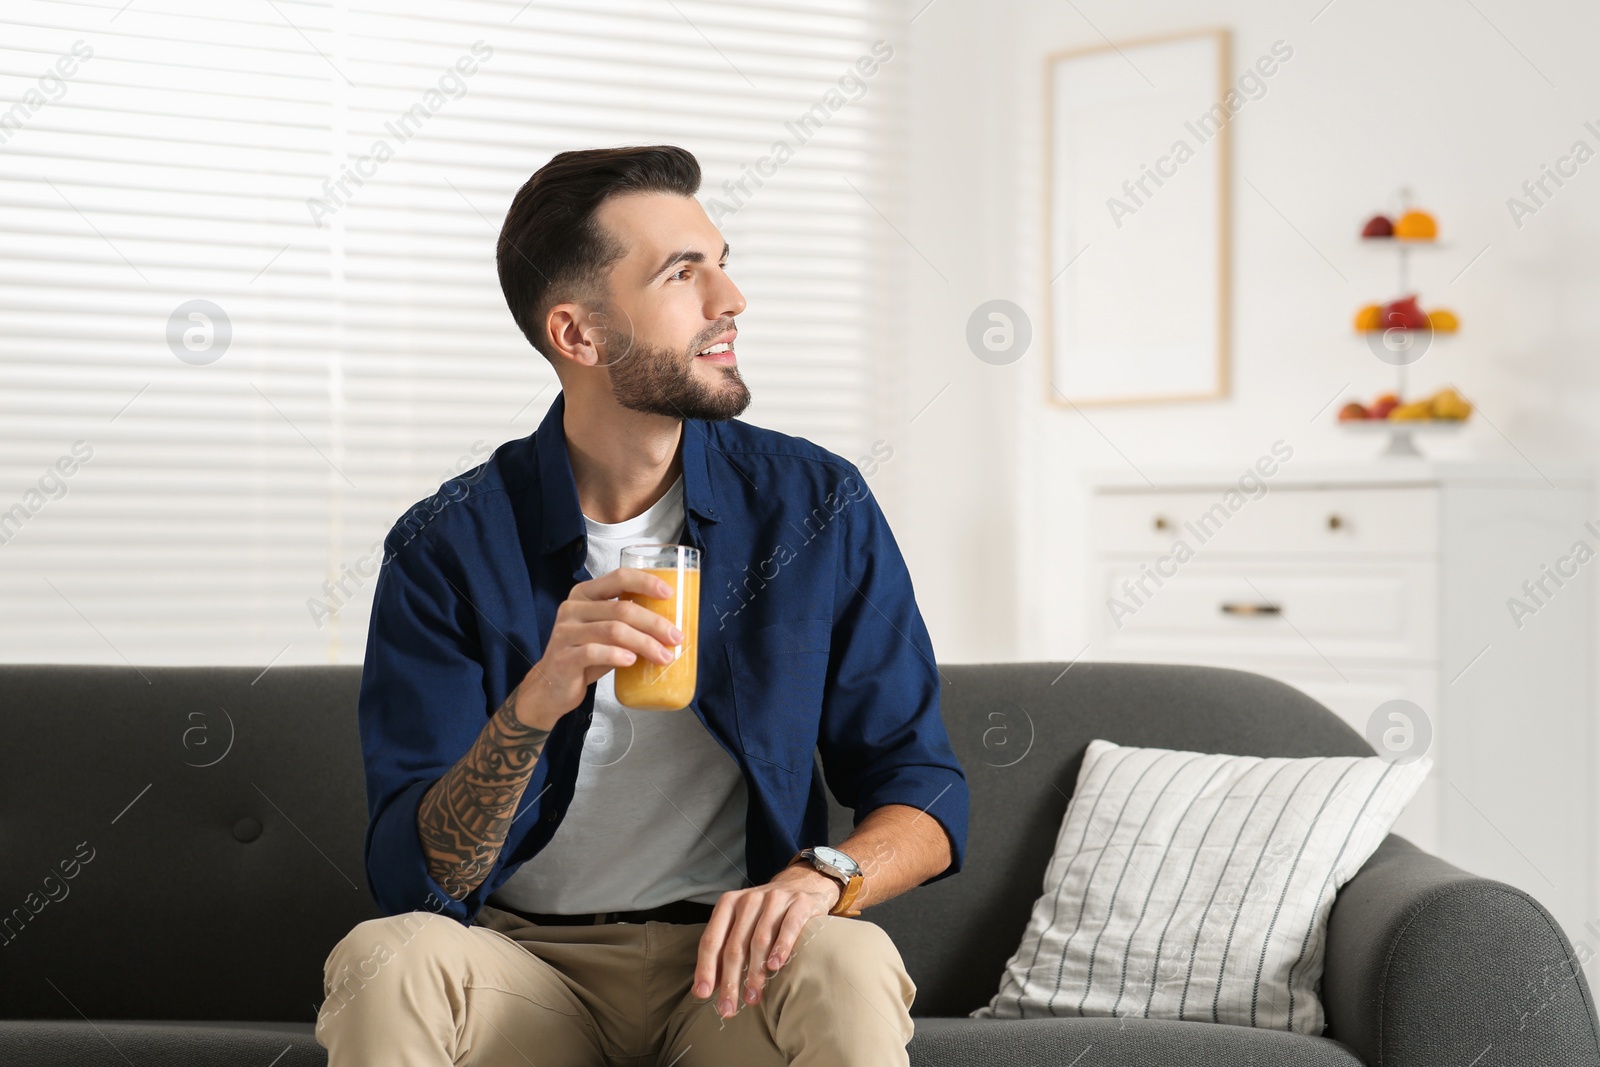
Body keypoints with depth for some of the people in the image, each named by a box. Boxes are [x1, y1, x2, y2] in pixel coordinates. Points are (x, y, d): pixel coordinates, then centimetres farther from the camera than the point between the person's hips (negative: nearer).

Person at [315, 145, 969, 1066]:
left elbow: (923, 792, 2)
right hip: (524, 959, 0)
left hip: (727, 958, 1)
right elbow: (414, 880, -10)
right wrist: (534, 707, -28)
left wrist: (819, 877, -21)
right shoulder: (447, 548, -5)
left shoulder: (818, 506, -1)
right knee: (385, 962, -32)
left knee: (846, 971, -32)